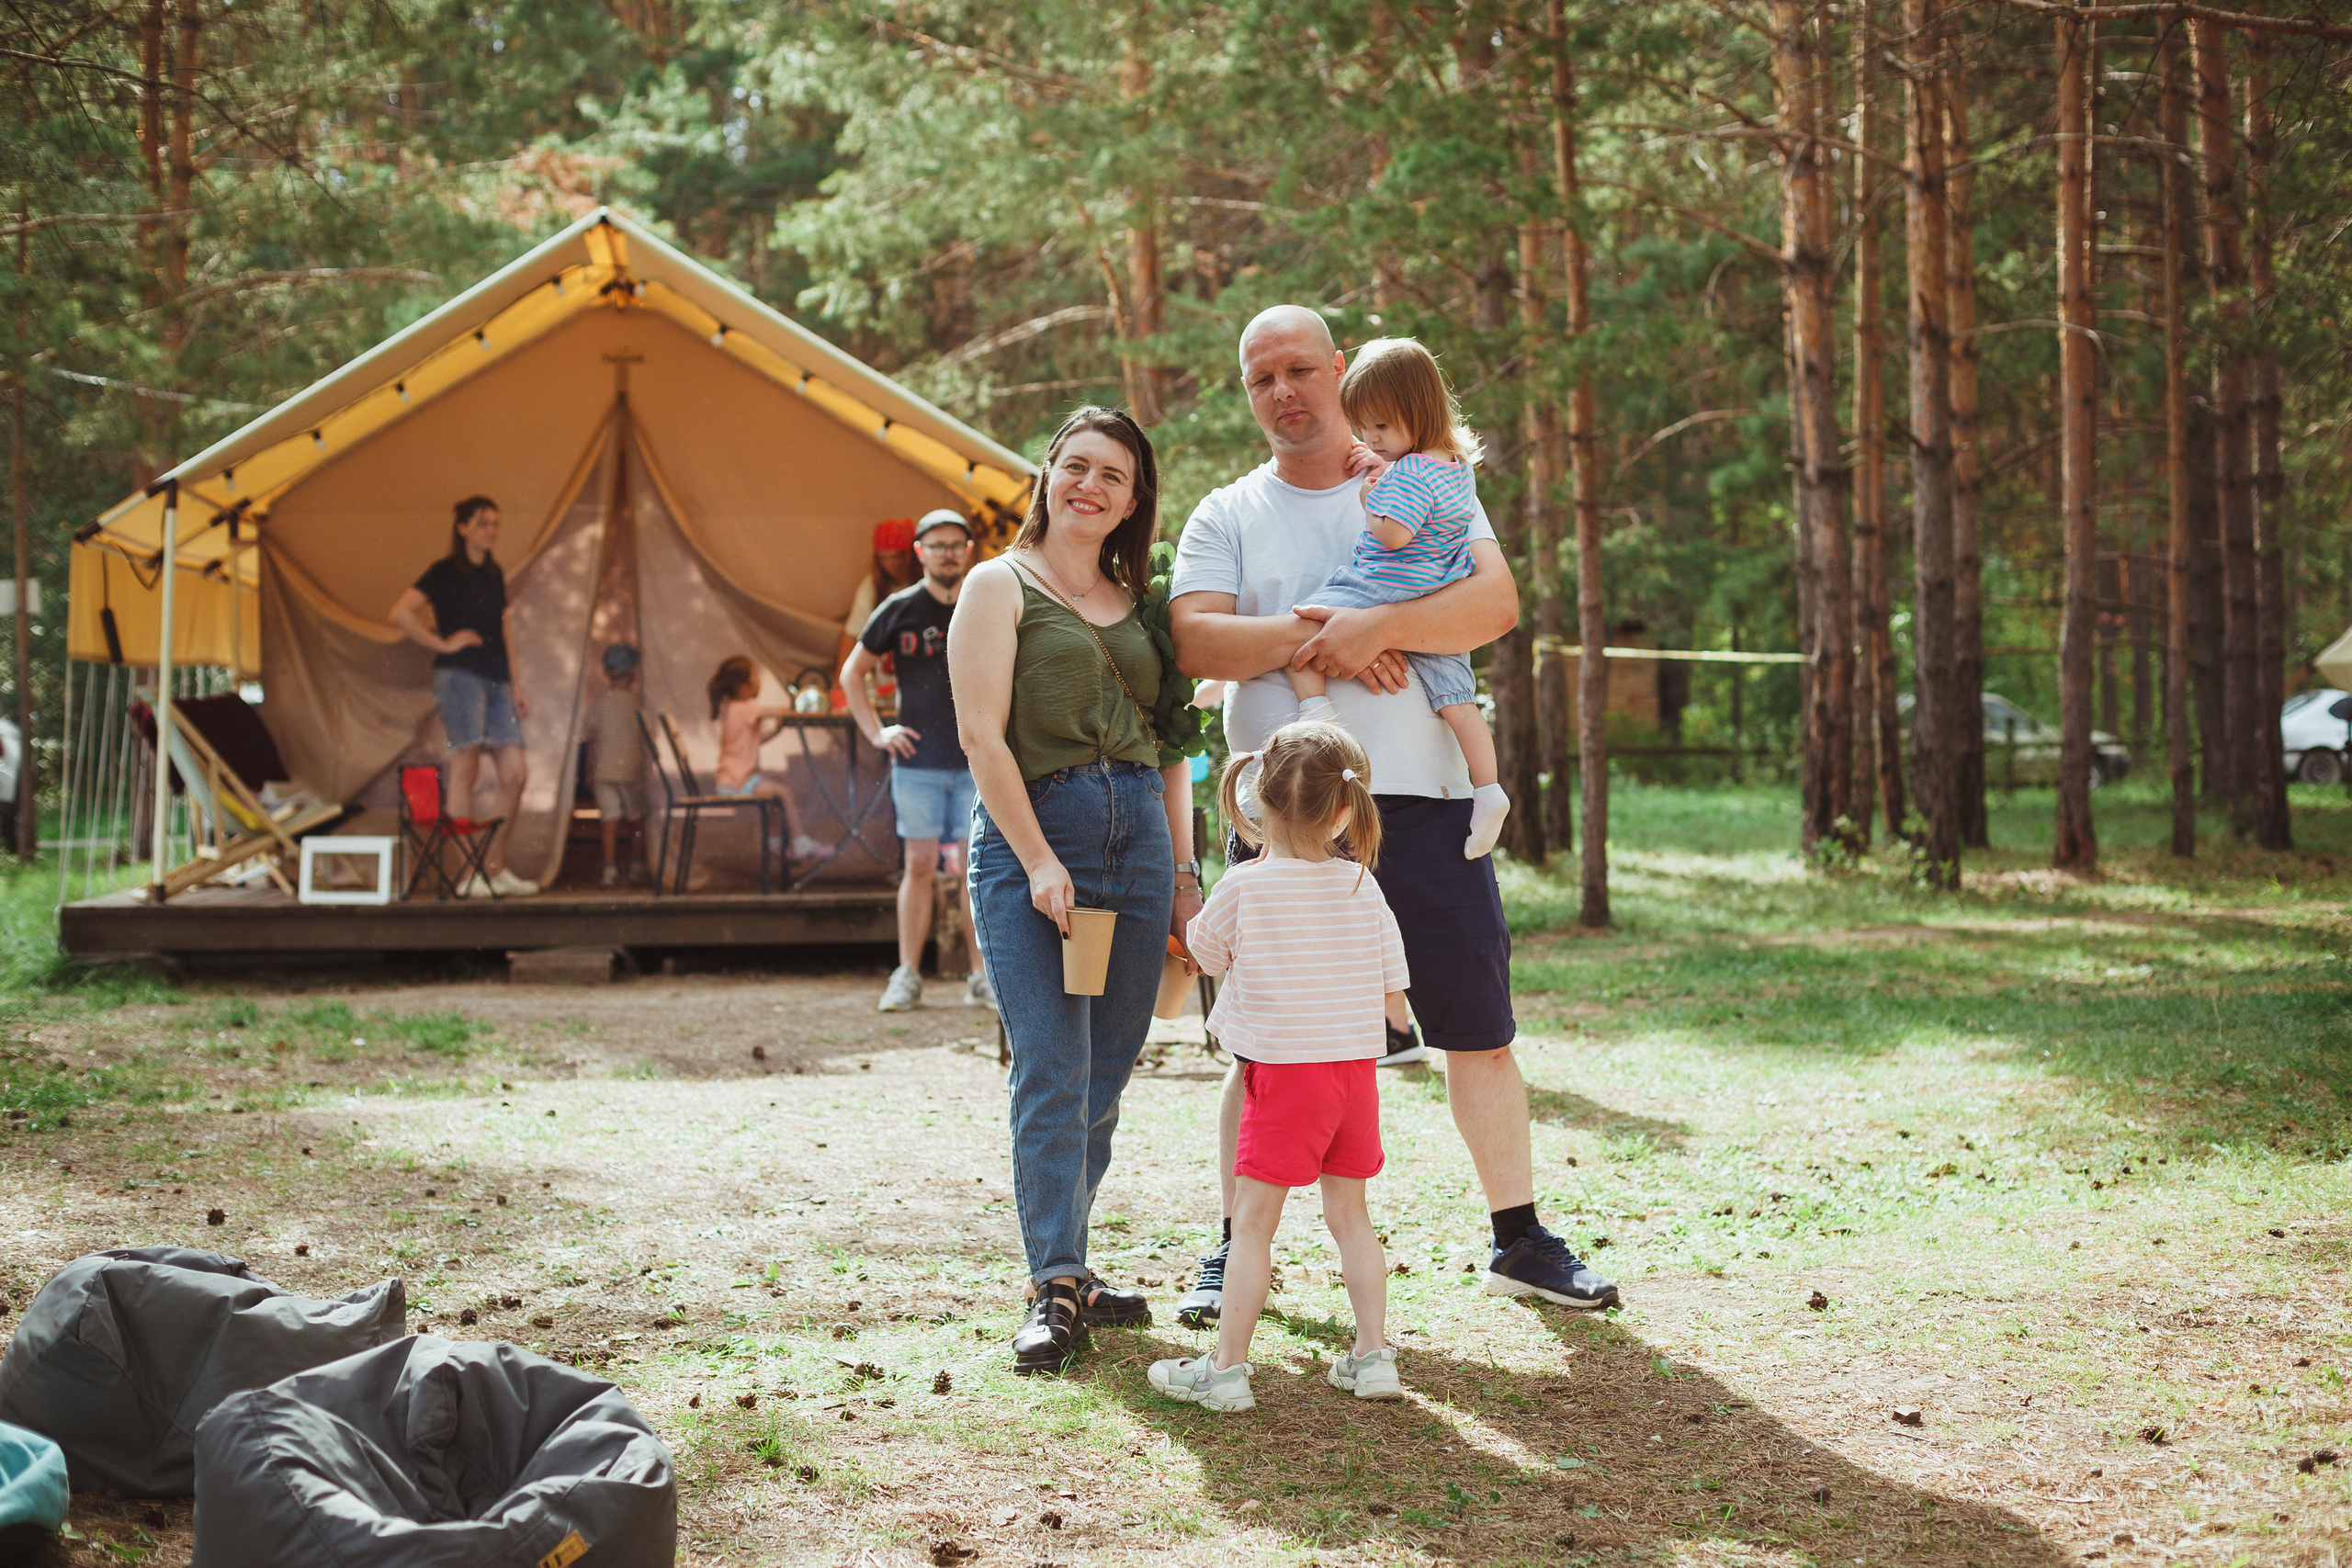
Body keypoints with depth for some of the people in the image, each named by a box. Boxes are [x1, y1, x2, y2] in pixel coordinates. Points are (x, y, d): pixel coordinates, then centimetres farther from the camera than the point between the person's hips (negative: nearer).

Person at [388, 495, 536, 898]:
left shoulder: (494, 575, 19)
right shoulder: (445, 572, -2)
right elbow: (401, 612, -11)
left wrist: (515, 685, 19)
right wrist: (442, 643, -9)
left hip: (495, 680, 7)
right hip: (459, 675, -7)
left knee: (515, 773, 0)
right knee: (465, 770, -10)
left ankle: (494, 868, 8)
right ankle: (466, 875, -10)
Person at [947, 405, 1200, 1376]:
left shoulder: (1140, 604, 18)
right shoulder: (1001, 586, 2)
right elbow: (982, 733, -7)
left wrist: (1182, 874, 12)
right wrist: (1040, 863, -14)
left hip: (1139, 846, 5)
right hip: (1032, 835, -5)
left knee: (1106, 1076, 5)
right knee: (1052, 1072, -11)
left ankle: (1068, 1267, 15)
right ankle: (1055, 1289, -7)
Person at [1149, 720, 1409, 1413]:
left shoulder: (1243, 888, -11)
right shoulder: (1363, 888, 0)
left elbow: (1204, 952, 7)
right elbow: (1391, 996, 4)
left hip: (1283, 1071, -4)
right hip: (1356, 1069, 4)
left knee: (1254, 1221, 1)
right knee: (1348, 1214, 15)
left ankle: (1226, 1368, 4)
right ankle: (1373, 1357, 16)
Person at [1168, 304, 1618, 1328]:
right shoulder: (1226, 516, 11)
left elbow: (1496, 602, -6)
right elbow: (1194, 639, -5)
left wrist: (1376, 626, -20)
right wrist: (1318, 639, -16)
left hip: (1422, 798, 0)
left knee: (1481, 1033, 5)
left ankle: (1519, 1240, 17)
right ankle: (1234, 1253, 14)